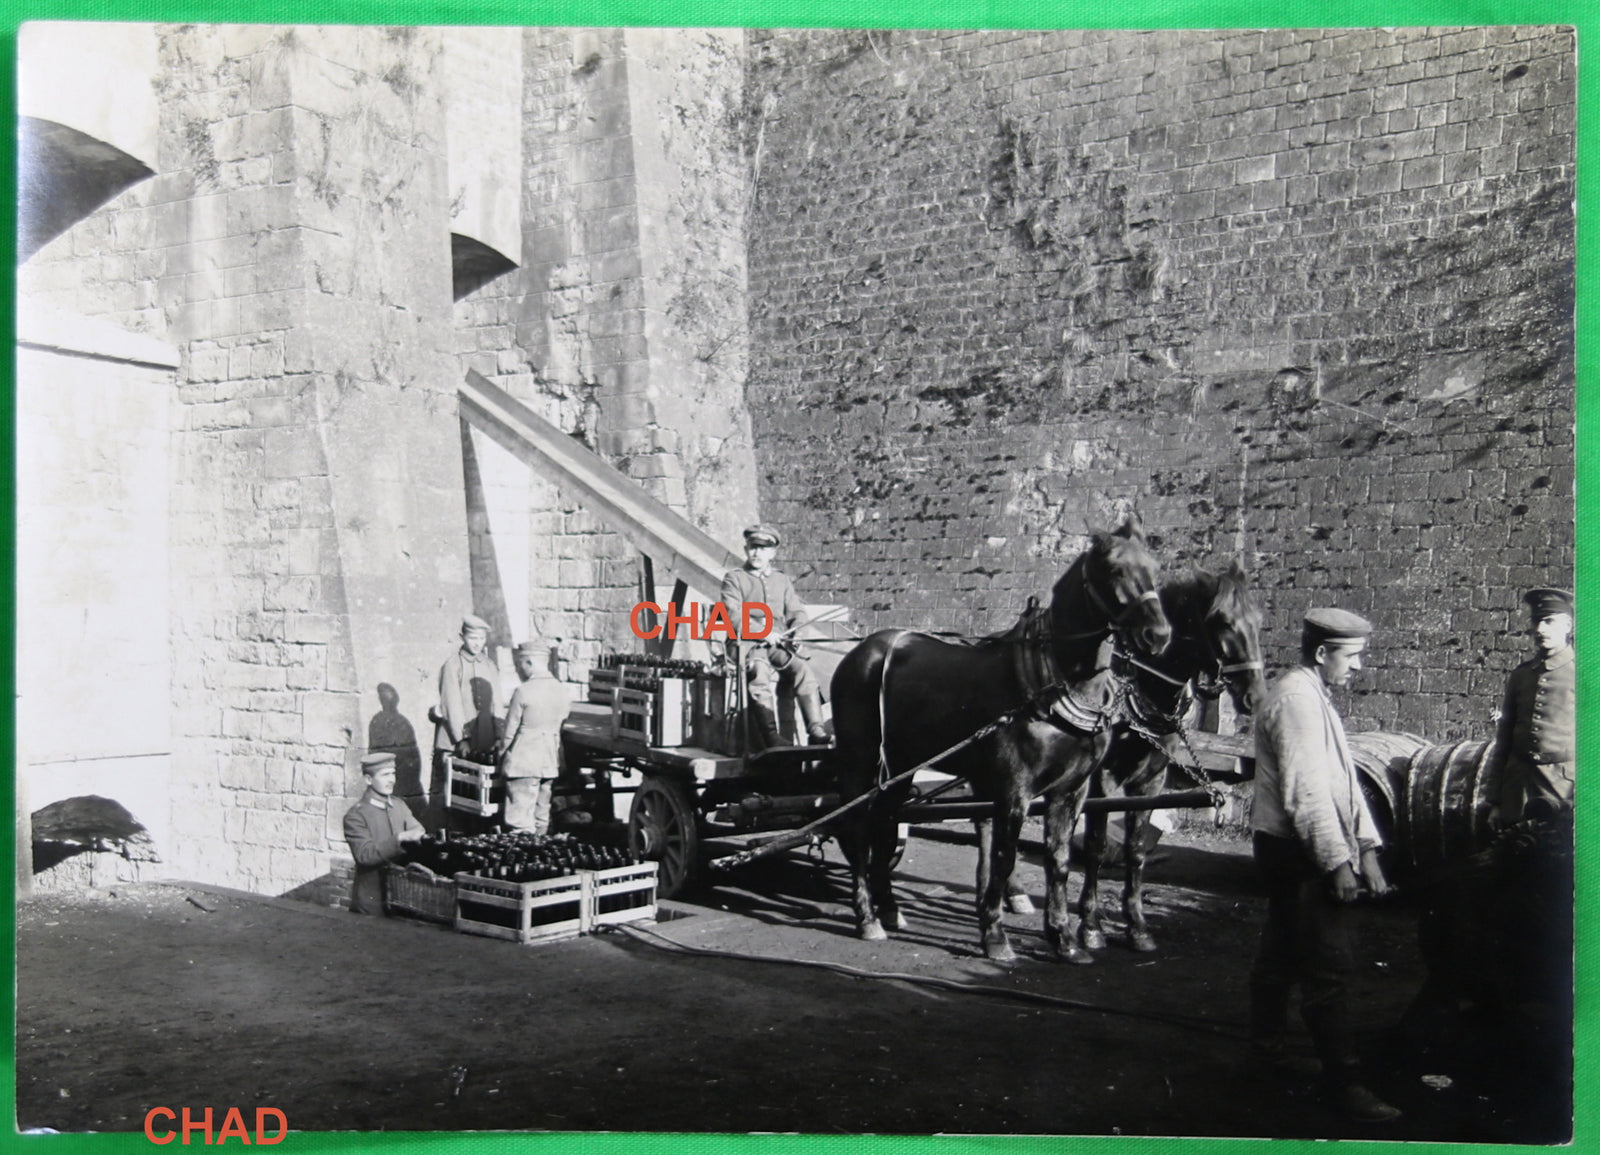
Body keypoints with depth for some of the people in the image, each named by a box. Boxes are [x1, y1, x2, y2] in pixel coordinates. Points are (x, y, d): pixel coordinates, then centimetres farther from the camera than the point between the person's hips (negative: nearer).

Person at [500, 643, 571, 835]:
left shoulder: (523, 691, -13)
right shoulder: (562, 691, 5)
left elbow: (511, 731, -6)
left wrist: (502, 756, 8)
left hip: (524, 762, -7)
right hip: (550, 762, 7)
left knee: (521, 822, -4)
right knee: (541, 818, 15)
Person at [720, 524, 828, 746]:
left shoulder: (783, 581, 26)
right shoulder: (734, 578, 12)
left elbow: (797, 612, 17)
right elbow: (734, 616, -2)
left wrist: (795, 634, -7)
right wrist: (765, 634, -13)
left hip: (779, 644, 3)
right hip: (748, 643, -3)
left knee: (802, 667, -28)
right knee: (760, 671, -36)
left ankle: (816, 729, -35)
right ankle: (770, 736, -41)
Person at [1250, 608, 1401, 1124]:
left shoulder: (1314, 697, 15)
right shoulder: (1296, 699, -18)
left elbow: (1343, 780, 14)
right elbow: (1307, 792, -23)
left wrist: (1366, 847, 9)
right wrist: (1338, 862, -22)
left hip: (1290, 852, 11)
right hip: (1299, 853, -11)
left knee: (1281, 953, 19)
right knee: (1330, 966, -8)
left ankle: (1268, 1045, 32)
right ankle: (1345, 1083, -4)